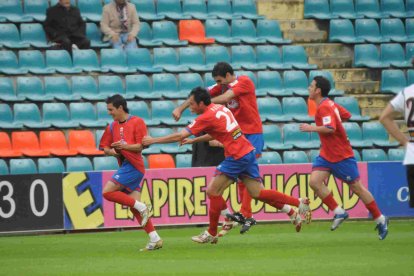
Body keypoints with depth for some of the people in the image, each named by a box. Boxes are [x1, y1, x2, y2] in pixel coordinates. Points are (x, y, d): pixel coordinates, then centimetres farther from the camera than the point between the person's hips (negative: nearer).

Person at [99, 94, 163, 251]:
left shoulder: (137, 122, -4)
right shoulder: (112, 127, 16)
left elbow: (141, 145, -10)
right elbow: (105, 148, 17)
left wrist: (125, 147, -26)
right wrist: (112, 151, -5)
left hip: (133, 166, -8)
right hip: (124, 166, 8)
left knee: (107, 192, -16)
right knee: (134, 207, 1)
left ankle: (142, 207, -12)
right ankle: (155, 240, 0)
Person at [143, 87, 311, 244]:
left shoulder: (206, 117, -12)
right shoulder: (220, 108, 13)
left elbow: (179, 136, -11)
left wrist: (152, 141, -3)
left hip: (236, 157, -9)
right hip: (248, 152, 9)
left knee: (213, 191, -1)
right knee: (257, 193, 9)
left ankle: (211, 234, 7)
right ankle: (299, 203, 6)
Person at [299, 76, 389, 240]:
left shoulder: (324, 107, -20)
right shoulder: (329, 104, 8)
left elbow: (330, 128, -32)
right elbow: (346, 115, 18)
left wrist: (312, 128, -25)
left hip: (342, 156, -9)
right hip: (327, 154, 9)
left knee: (356, 187, 0)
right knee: (314, 181, -9)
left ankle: (380, 220, 12)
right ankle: (338, 212, -3)